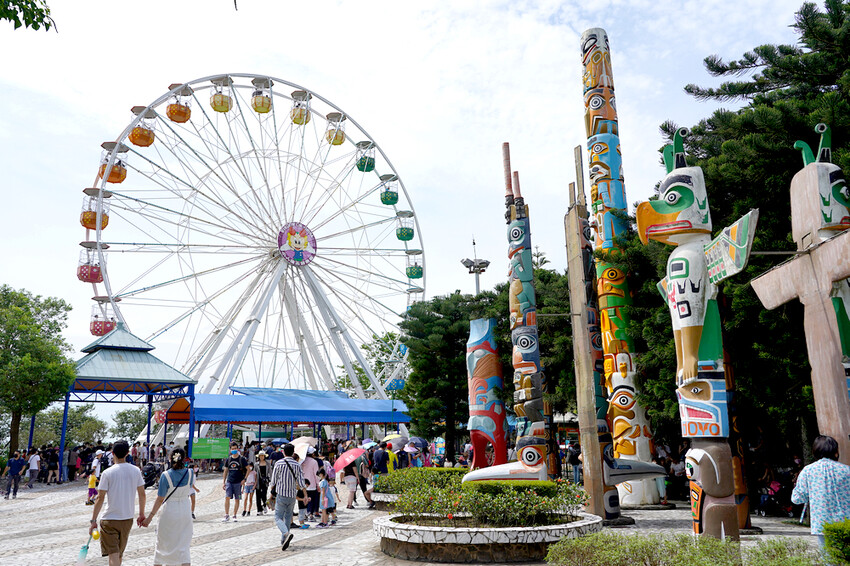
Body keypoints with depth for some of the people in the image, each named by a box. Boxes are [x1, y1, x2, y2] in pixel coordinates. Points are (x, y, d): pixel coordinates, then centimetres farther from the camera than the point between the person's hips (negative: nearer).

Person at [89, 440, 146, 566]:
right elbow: (142, 494, 3)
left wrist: (93, 521, -4)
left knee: (113, 554, -2)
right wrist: (142, 514, 14)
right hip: (128, 519, 4)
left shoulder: (107, 473, -11)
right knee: (120, 553, 21)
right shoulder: (136, 471, -1)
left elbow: (100, 498, -12)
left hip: (110, 519, -4)